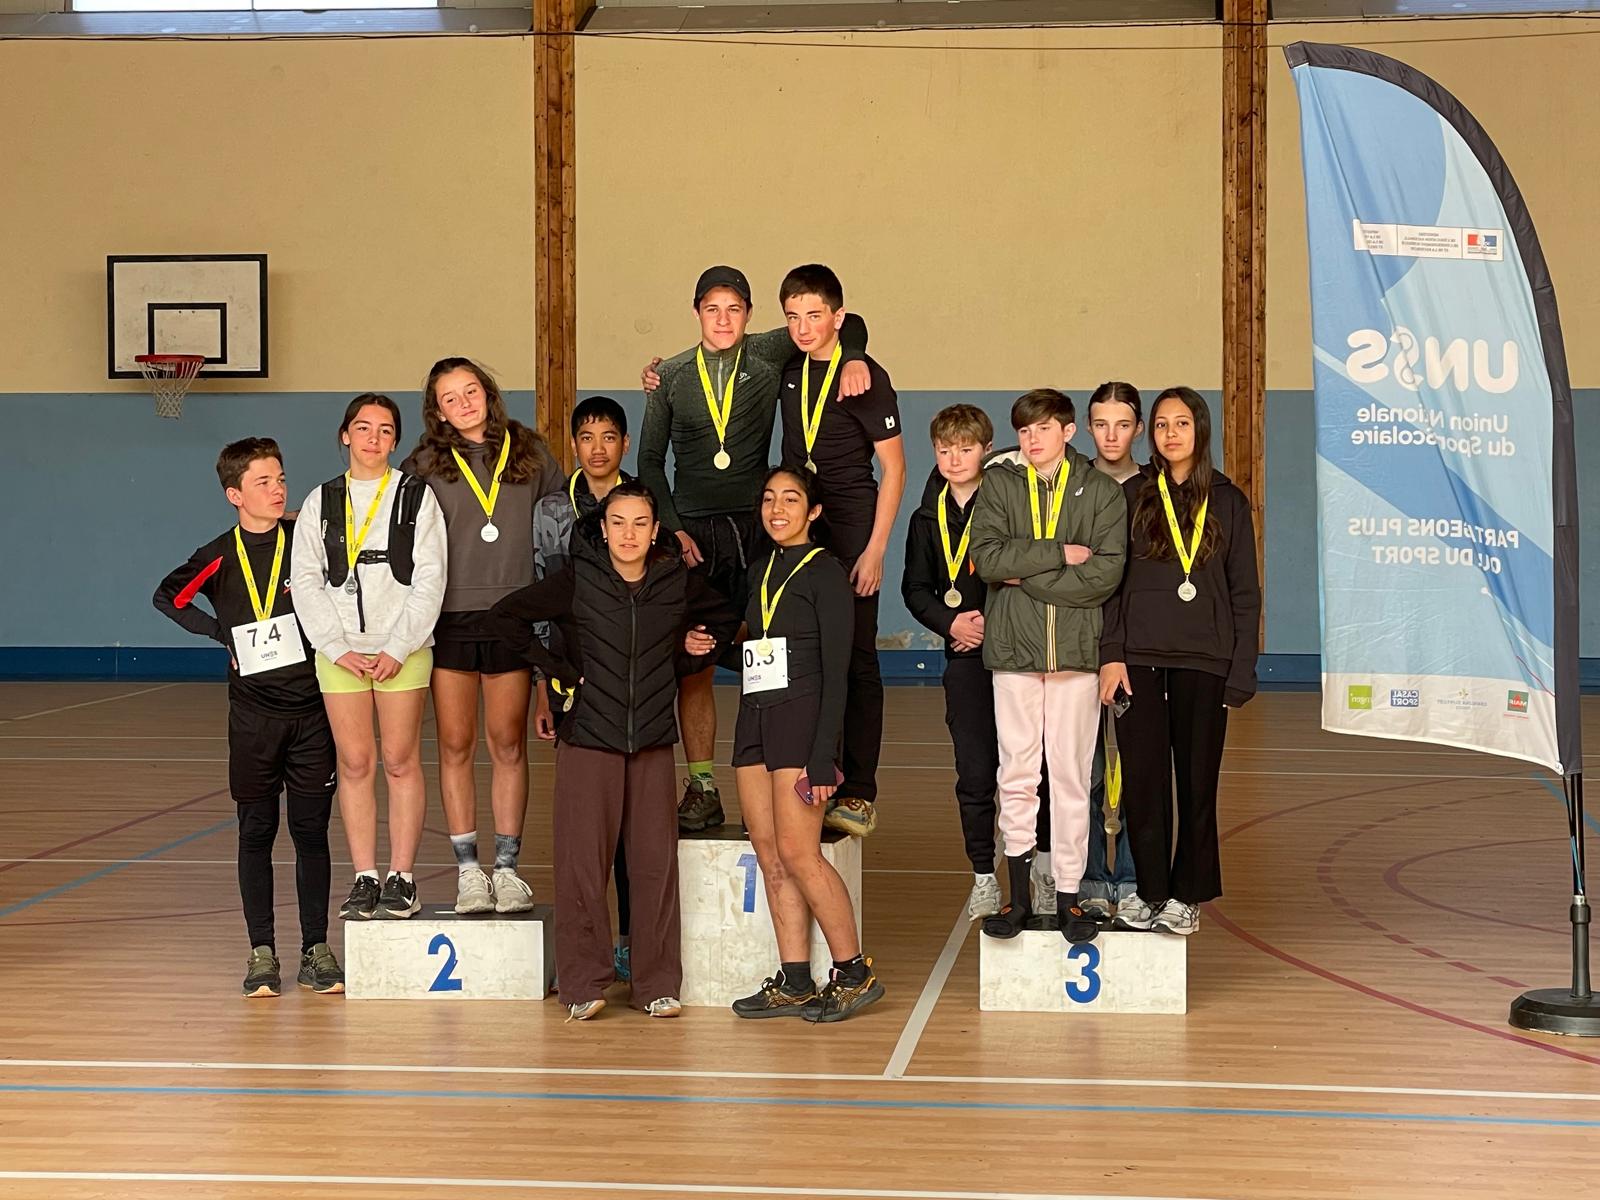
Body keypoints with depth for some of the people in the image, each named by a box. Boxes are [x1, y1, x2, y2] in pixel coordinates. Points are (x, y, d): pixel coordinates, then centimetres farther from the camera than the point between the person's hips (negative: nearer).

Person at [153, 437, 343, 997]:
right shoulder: (219, 558, 0)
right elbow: (168, 596, 11)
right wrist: (222, 633, 3)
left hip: (311, 705, 0)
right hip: (253, 714, 0)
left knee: (311, 829, 3)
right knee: (256, 831, 4)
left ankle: (316, 950, 10)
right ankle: (261, 953, 10)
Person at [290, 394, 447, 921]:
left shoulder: (417, 497, 4)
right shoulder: (321, 503, 11)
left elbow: (429, 579, -2)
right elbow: (306, 580, 6)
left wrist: (397, 649, -9)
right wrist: (339, 648, -5)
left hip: (402, 650, -2)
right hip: (339, 651, 2)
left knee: (401, 762, 0)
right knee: (354, 764, 2)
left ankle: (402, 878, 6)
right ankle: (364, 878, 8)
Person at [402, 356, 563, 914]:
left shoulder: (529, 454, 8)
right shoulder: (425, 466, 3)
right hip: (448, 619, -1)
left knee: (508, 745, 5)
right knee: (456, 746, 2)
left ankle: (507, 868, 11)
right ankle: (468, 870, 9)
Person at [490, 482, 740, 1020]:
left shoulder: (677, 582, 5)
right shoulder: (576, 581, -3)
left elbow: (724, 619, 23)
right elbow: (506, 615, 3)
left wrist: (692, 648, 6)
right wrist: (558, 670, -1)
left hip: (653, 741, 2)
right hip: (587, 739, -2)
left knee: (656, 860, 0)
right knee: (582, 861, -4)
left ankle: (658, 984, 10)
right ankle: (584, 984, 5)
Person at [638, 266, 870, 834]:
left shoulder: (768, 356, 5)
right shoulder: (672, 376, 9)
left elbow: (846, 322, 15)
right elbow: (650, 460, 12)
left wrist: (853, 358, -7)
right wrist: (671, 528, 1)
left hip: (754, 527, -1)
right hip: (691, 532, 1)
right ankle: (702, 791, 7)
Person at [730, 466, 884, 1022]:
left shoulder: (825, 572, -5)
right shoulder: (763, 571, 16)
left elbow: (835, 673, -10)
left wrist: (822, 759, -17)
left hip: (802, 719, -7)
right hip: (754, 720, 7)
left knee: (798, 853, -11)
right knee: (770, 856, 4)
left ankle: (854, 972, 0)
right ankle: (795, 984, 8)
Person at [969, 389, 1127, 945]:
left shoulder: (1101, 491, 4)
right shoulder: (999, 485, 7)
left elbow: (1106, 572, -8)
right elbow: (987, 556, -8)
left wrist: (1027, 576, -9)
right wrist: (1059, 553, -11)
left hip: (1076, 648, -1)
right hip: (1013, 647, 1)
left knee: (1071, 775, 3)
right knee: (1016, 774, 4)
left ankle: (1068, 895, 9)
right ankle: (1018, 894, 12)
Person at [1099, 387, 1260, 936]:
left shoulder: (1227, 501, 7)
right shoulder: (1131, 496, 7)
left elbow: (1245, 593, 8)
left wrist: (1240, 673, 0)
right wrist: (1111, 655, -5)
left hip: (1203, 662, 0)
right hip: (1139, 659, 0)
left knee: (1197, 778, 3)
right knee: (1143, 778, 0)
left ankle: (1187, 895, 13)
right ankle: (1149, 892, 11)